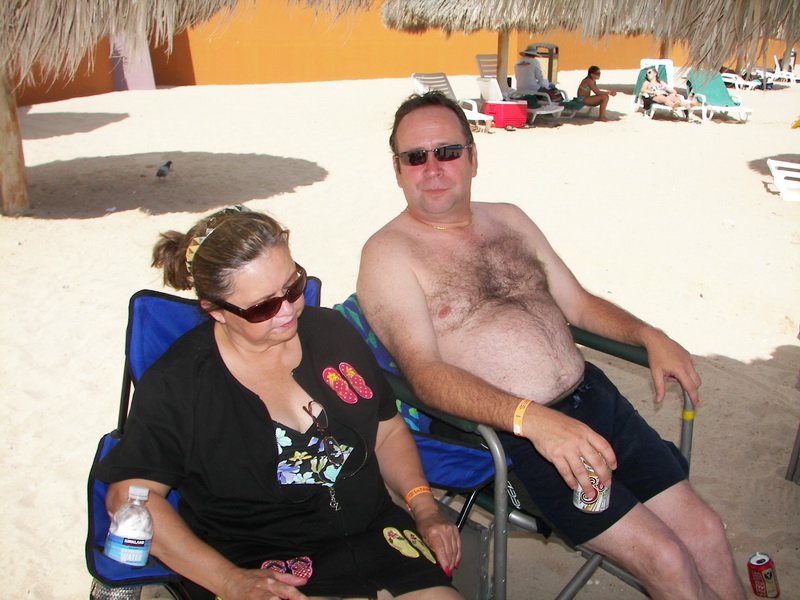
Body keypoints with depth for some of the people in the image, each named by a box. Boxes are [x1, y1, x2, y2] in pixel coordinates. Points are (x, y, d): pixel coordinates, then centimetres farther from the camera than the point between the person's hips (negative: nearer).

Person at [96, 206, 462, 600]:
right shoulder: (175, 385, -7)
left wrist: (425, 510, 1)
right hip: (263, 567, -4)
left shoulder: (332, 332, 5)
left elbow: (388, 432, 14)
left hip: (374, 535, 4)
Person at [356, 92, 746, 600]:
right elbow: (425, 373, -18)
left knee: (705, 532, 4)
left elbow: (577, 302, 20)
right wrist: (530, 419, -31)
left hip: (595, 395, 6)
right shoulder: (387, 253, -7)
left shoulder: (509, 220, 13)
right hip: (513, 432, -6)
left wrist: (649, 336, 2)